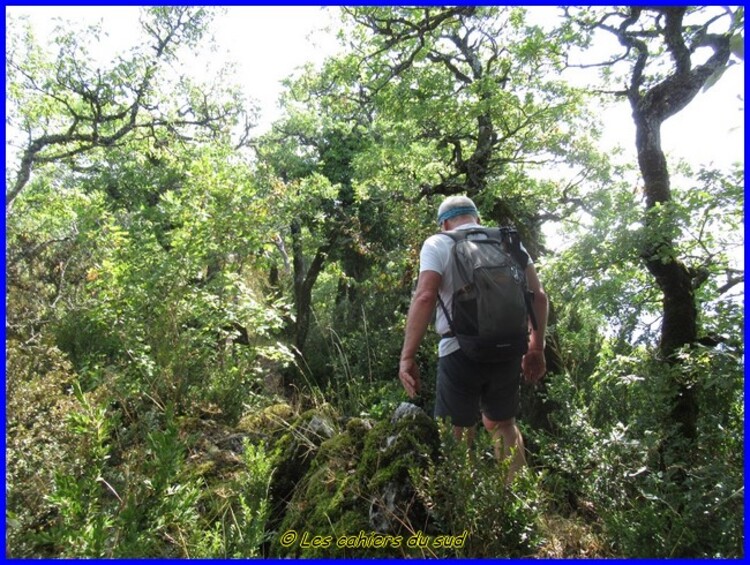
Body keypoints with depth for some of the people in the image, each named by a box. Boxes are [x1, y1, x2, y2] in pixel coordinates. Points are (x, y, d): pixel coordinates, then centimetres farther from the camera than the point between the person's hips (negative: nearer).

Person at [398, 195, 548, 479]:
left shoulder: (437, 244, 1)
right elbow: (538, 296, 7)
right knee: (501, 424, 24)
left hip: (461, 351, -4)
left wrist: (407, 357, -14)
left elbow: (425, 297, -15)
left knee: (456, 434, 7)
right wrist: (536, 349, 15)